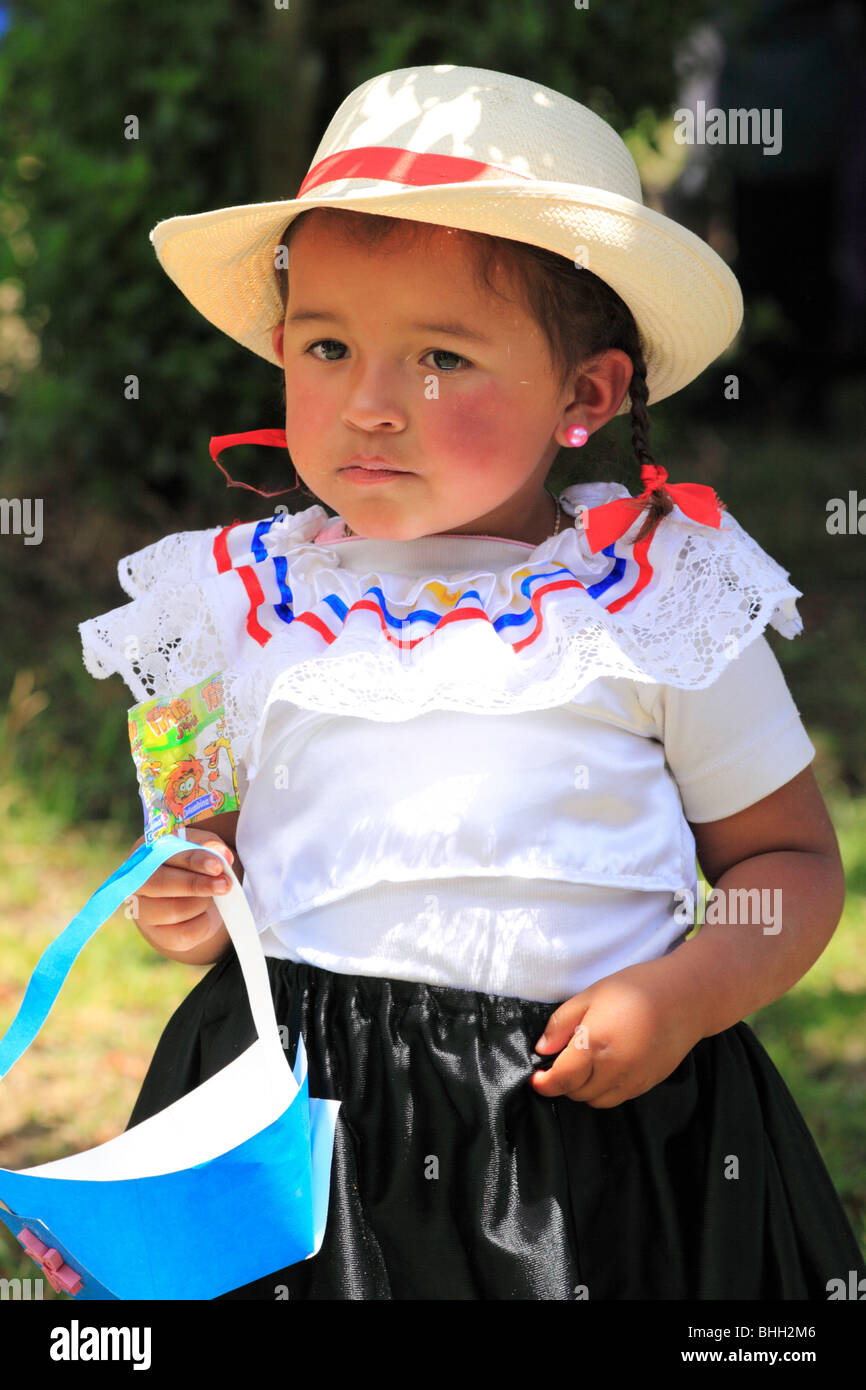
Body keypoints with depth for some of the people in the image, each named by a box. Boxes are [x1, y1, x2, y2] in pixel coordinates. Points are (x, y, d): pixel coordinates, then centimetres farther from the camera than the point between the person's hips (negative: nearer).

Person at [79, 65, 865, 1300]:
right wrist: (191, 907, -5)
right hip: (307, 1107, 1)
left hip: (602, 1102, -1)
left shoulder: (663, 597, -1)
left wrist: (686, 994, -11)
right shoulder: (242, 596, 4)